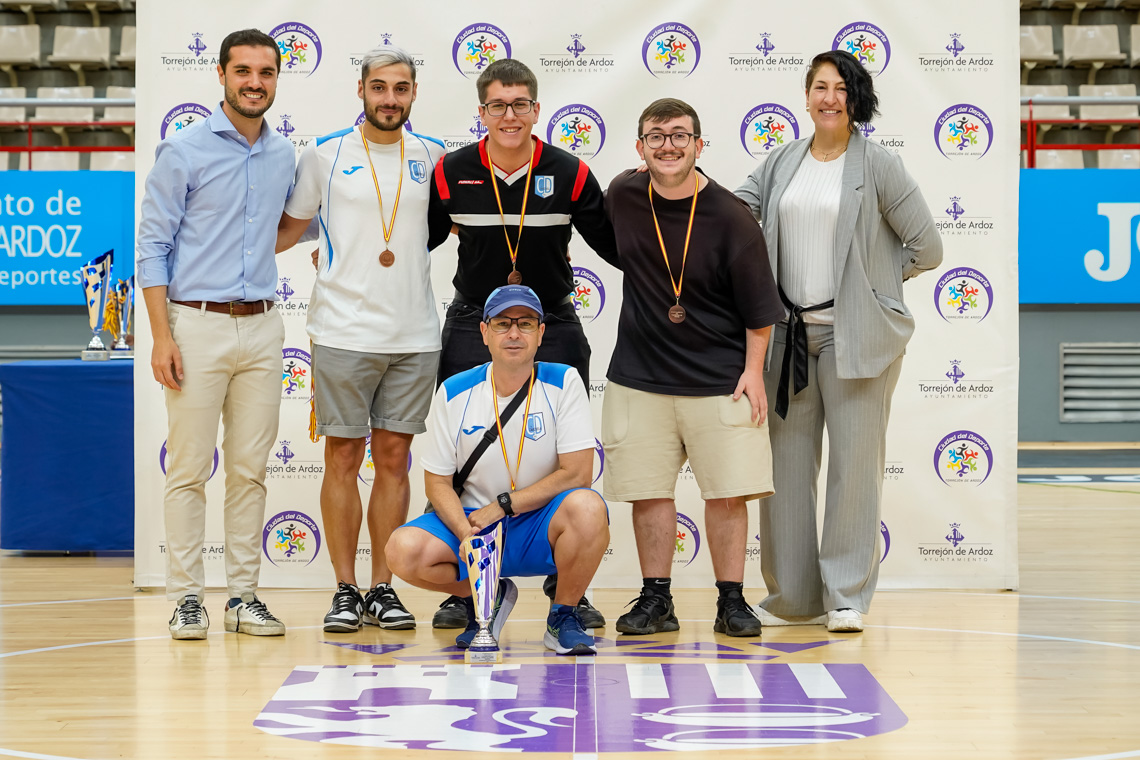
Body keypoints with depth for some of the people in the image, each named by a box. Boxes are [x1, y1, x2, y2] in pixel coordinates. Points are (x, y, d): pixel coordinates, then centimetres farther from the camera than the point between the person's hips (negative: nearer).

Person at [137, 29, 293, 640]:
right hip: (197, 323, -4)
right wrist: (162, 336, -11)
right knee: (189, 469, -2)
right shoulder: (184, 151, -3)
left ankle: (243, 595, 12)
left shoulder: (284, 155, 11)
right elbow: (152, 247, -5)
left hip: (261, 327, 4)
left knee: (250, 469, 6)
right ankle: (186, 599, 3)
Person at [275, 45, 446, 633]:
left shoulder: (433, 157, 8)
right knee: (343, 458, 1)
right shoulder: (326, 156, 2)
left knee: (393, 458, 6)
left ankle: (382, 590, 12)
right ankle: (345, 590, 9)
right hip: (343, 334, -2)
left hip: (414, 336, 2)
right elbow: (286, 230, 13)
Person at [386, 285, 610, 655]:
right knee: (404, 551, -26)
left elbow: (578, 473, -12)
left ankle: (563, 617, -9)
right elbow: (437, 483, 0)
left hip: (539, 529, -2)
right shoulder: (454, 393, -2)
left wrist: (503, 506, -14)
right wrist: (465, 533, -20)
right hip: (470, 519, 2)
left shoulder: (563, 382, -7)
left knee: (587, 508, -36)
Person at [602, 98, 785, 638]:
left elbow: (759, 307, -5)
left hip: (720, 380, -3)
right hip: (640, 376, 3)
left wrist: (753, 371, -7)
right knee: (649, 490, 4)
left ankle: (731, 602, 9)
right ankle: (656, 600, 14)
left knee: (727, 491, -1)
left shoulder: (729, 217, -10)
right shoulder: (622, 197, -1)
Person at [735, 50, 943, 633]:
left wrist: (871, 279, 1)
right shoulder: (783, 162, 10)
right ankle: (793, 597, 17)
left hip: (854, 335, -4)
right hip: (788, 332, 4)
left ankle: (846, 595, 6)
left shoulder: (877, 165, -3)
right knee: (786, 463, 7)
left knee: (854, 462, -2)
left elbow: (926, 247, -1)